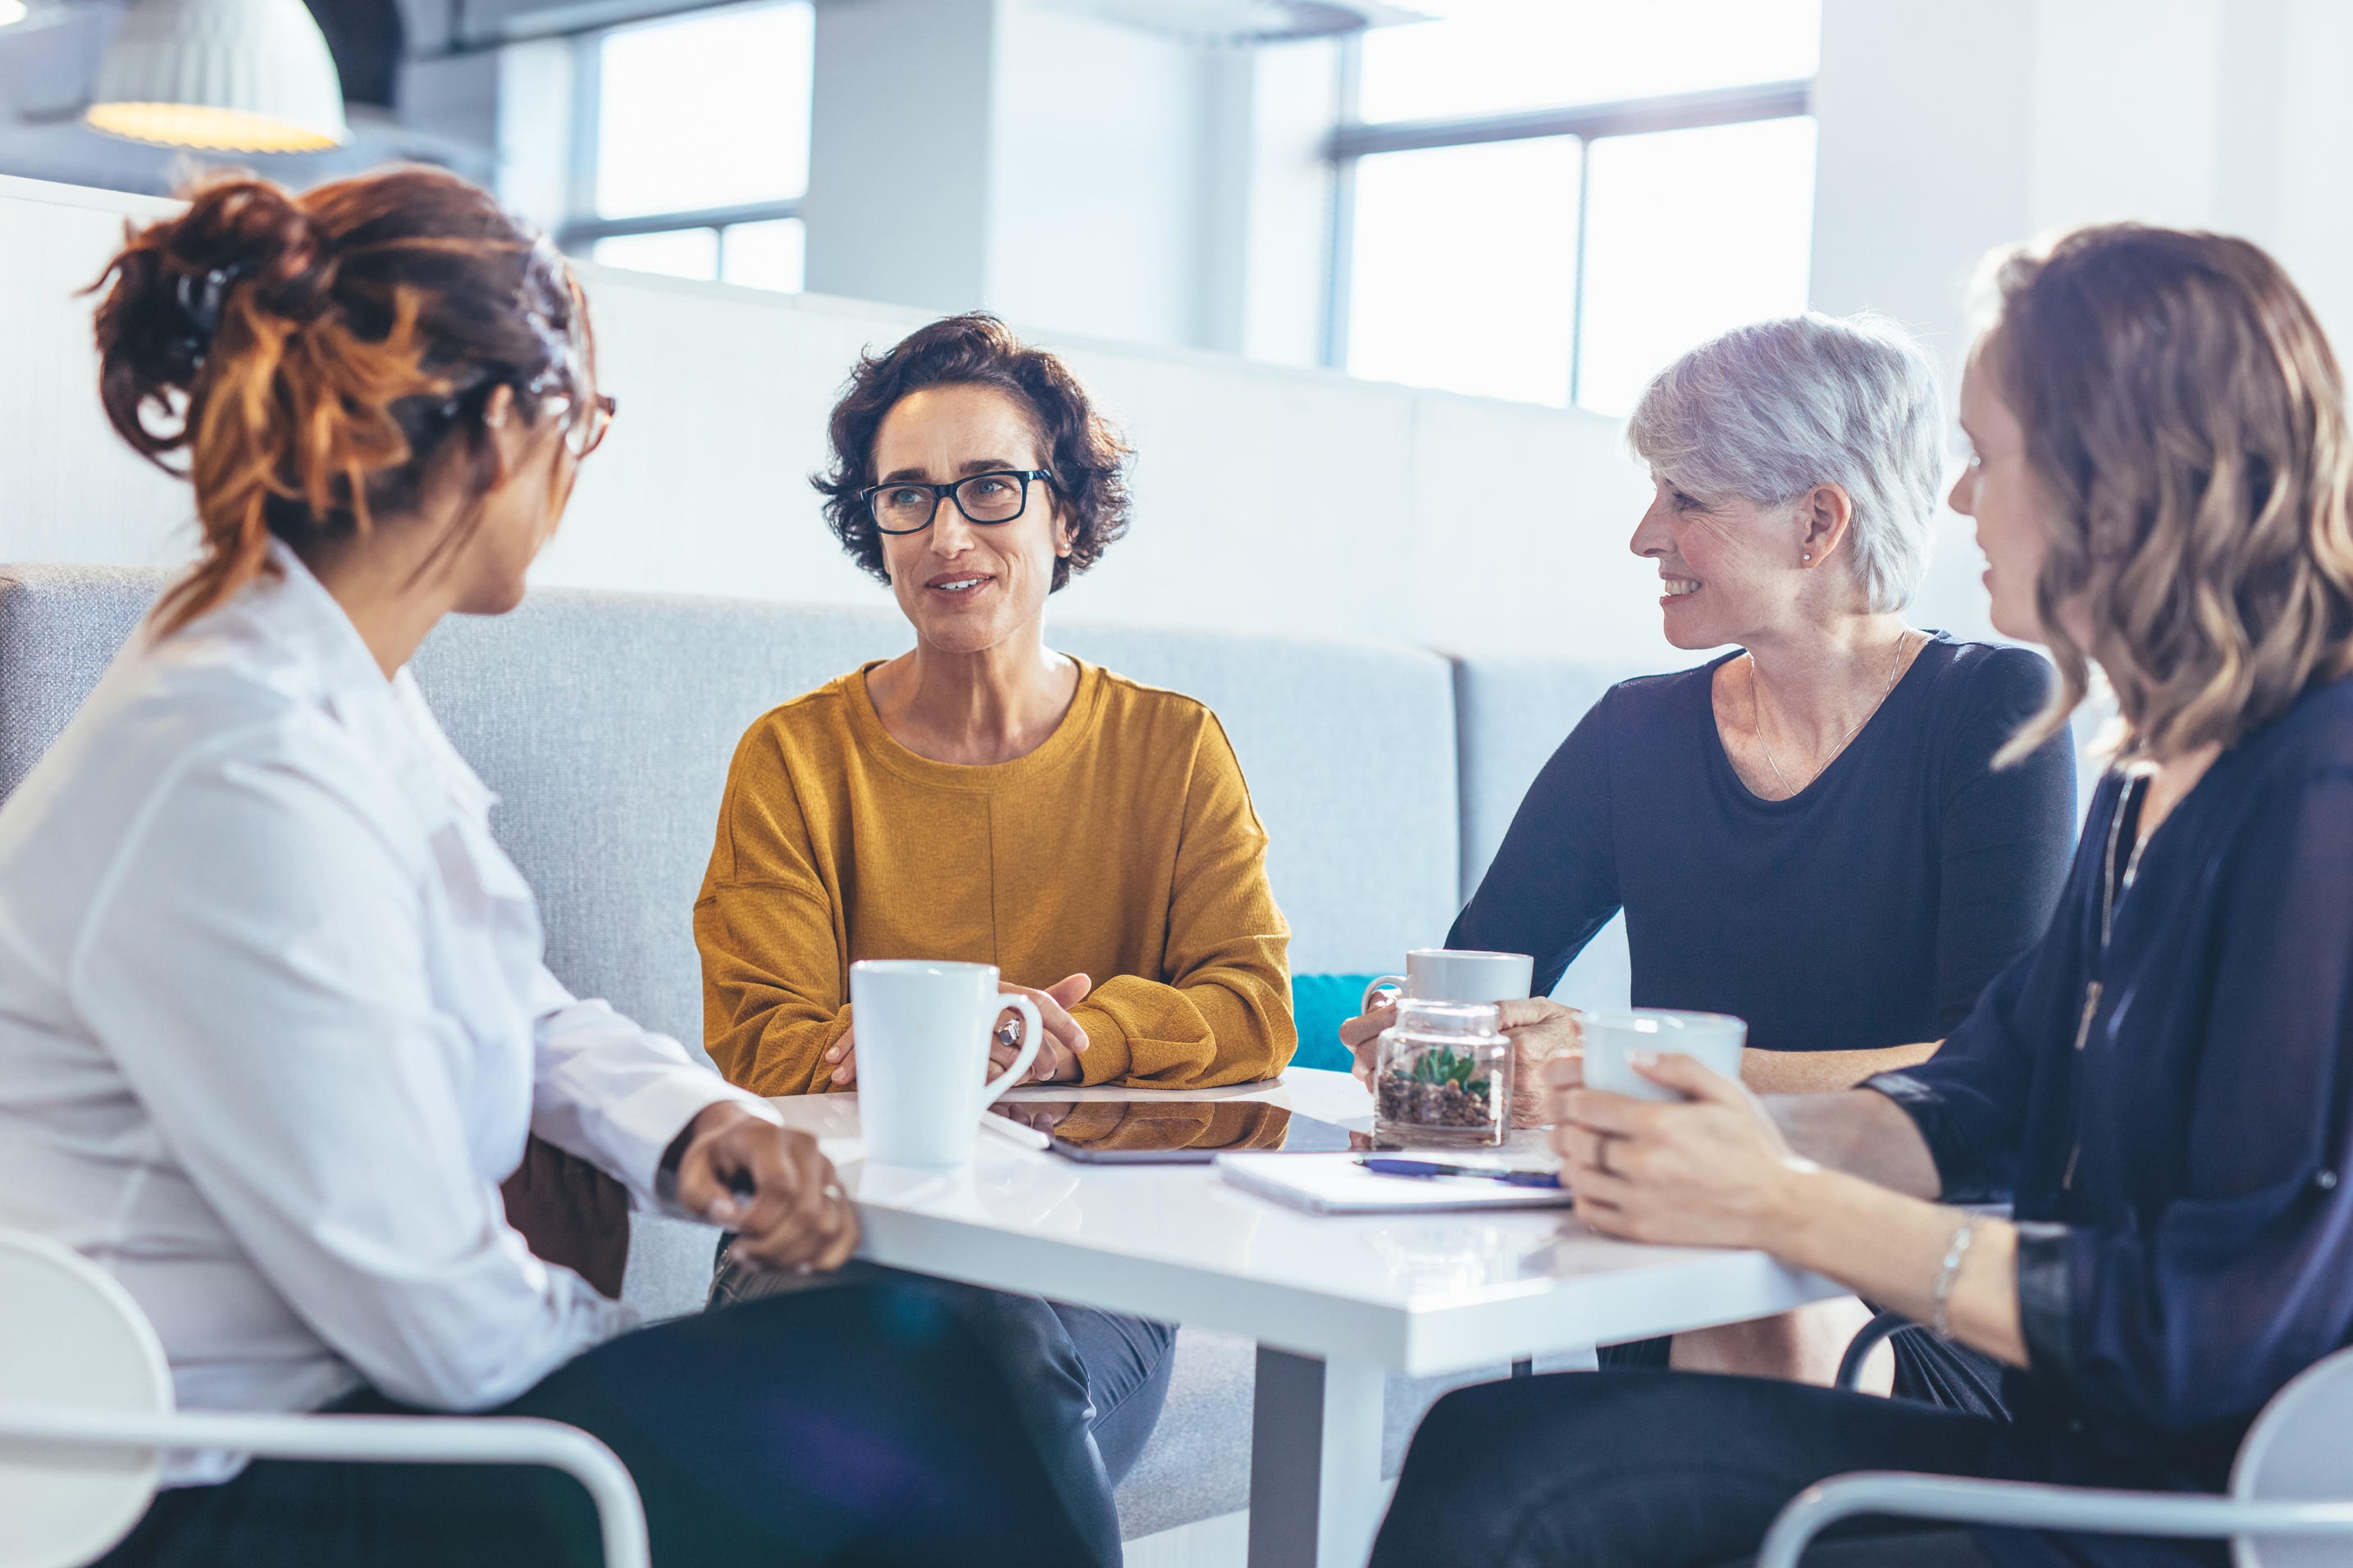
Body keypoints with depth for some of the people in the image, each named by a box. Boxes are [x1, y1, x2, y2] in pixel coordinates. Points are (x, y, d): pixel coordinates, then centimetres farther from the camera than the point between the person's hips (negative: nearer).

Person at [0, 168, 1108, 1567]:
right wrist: (666, 1351, -5)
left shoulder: (347, 690, 5)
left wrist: (692, 1124, -3)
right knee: (916, 1388, -8)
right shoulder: (238, 782, -27)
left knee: (949, 1337, 7)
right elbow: (452, 1330, -24)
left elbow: (523, 1010, 17)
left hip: (350, 1387, 9)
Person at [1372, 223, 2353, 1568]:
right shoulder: (2158, 781, 13)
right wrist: (1763, 1135, -8)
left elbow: (2220, 1324, -21)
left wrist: (1786, 1208, -16)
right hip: (2074, 1458, 8)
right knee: (1489, 1459, -8)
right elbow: (1973, 1103, 14)